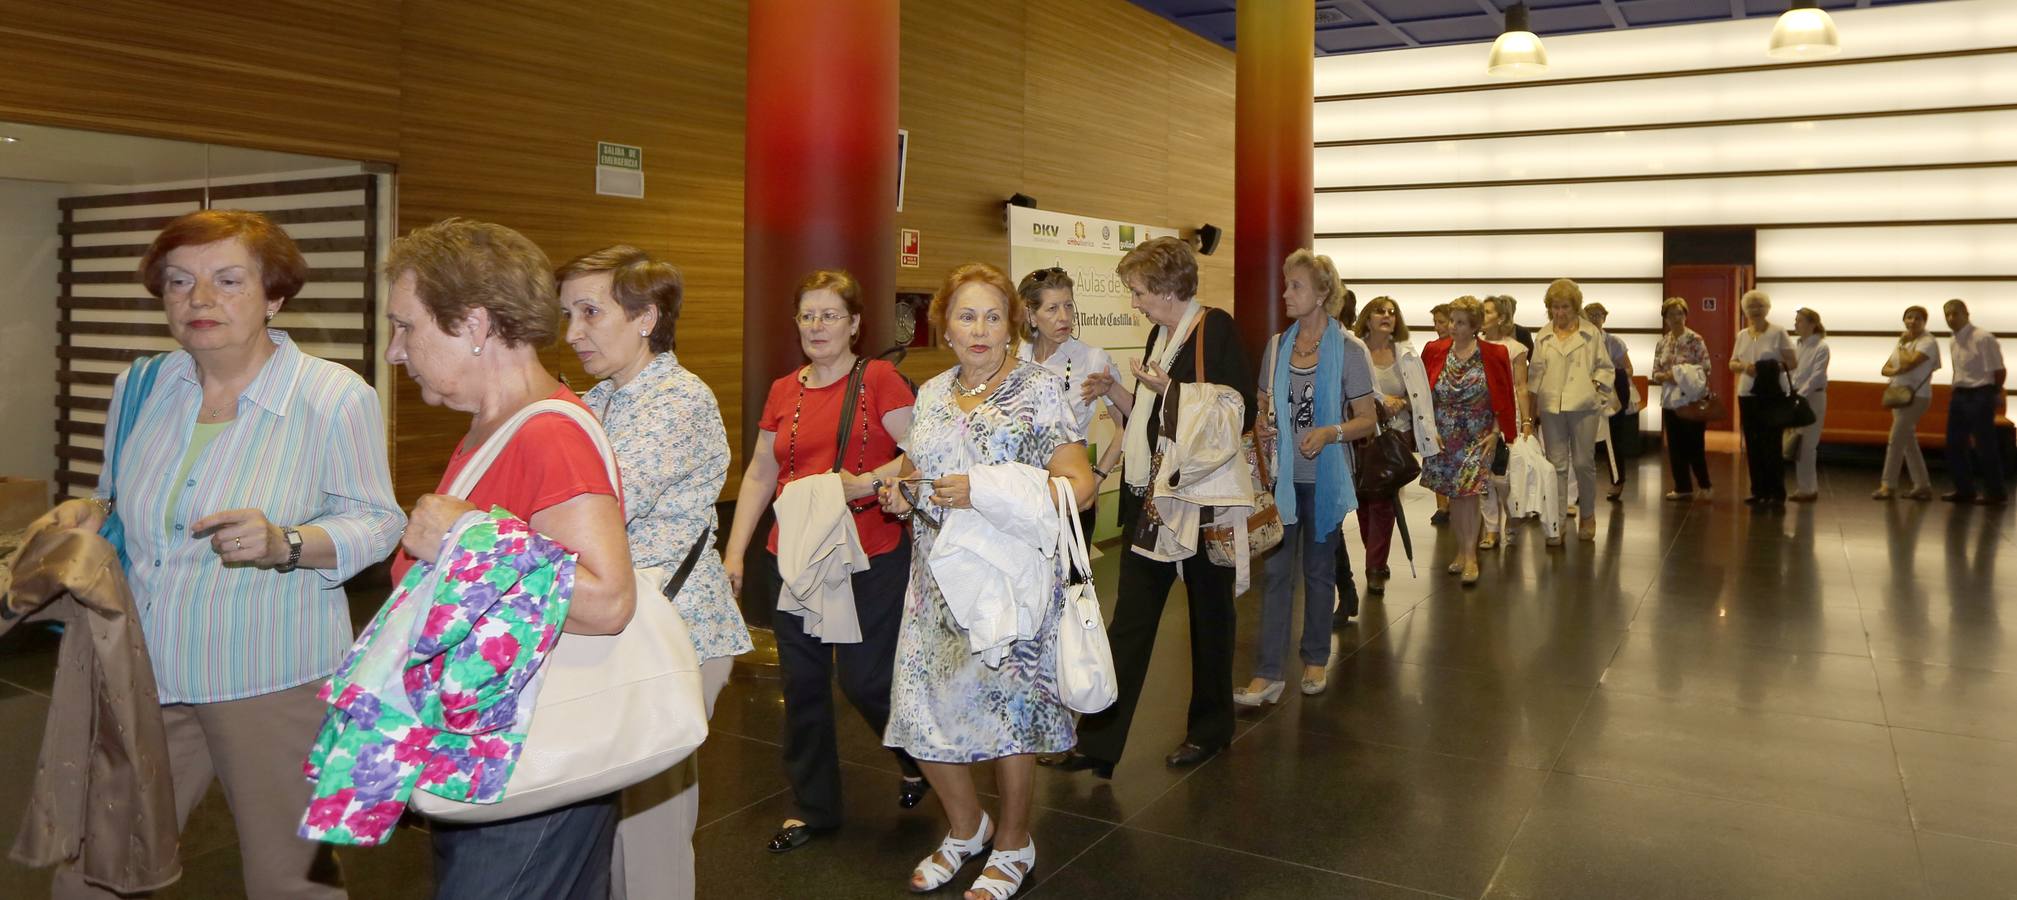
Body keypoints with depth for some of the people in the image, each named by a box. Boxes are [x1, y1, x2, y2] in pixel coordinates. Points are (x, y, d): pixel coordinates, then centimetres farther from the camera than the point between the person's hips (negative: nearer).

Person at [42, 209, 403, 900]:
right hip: (144, 669, 5)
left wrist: (283, 545, -27)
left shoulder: (337, 397, -11)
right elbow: (120, 493, 21)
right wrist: (90, 514, -1)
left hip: (273, 680, -5)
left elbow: (376, 523, -10)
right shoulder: (140, 387, 6)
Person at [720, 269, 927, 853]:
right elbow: (760, 474, 14)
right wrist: (734, 552, 9)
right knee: (802, 683, 9)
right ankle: (813, 808, 27)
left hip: (869, 558, -5)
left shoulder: (878, 379, -5)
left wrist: (868, 482, -23)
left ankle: (917, 758, 30)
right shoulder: (783, 392, 11)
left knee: (864, 679, -2)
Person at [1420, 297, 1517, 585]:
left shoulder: (1493, 355, -4)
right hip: (1444, 436, 3)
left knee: (1468, 492, -11)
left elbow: (1502, 398, -1)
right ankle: (1462, 549, 21)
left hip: (1477, 436, -3)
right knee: (1453, 494, 9)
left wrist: (1496, 432, -6)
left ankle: (1470, 556, -6)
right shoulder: (1435, 351, 1)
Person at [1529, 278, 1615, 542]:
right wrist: (1532, 404, 8)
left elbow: (1605, 367, 11)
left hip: (1582, 405, -1)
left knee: (1583, 462, 4)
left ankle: (1587, 515, 23)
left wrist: (1596, 384, -6)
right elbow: (1536, 372, 12)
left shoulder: (1591, 333, 5)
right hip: (1551, 406, 2)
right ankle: (1558, 520, 8)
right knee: (1557, 464, 3)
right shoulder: (1543, 337, 10)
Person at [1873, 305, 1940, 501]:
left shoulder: (1928, 342, -9)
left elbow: (1910, 362, -23)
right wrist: (1895, 371, -11)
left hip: (1916, 396, -9)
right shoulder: (1904, 342, 17)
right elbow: (1885, 368, 12)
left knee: (1895, 441, -11)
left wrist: (1901, 347, -5)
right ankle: (1922, 486, 16)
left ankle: (1887, 485, -7)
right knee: (1908, 443, 10)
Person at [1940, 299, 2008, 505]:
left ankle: (1996, 493, 11)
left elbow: (1999, 370, -14)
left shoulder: (1983, 339, -17)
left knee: (1984, 445, -1)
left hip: (1980, 396, -8)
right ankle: (1964, 490, 21)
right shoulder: (1953, 342, 10)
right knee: (1955, 444, 10)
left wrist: (1995, 393, -2)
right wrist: (1957, 391, 11)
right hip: (1959, 395, 8)